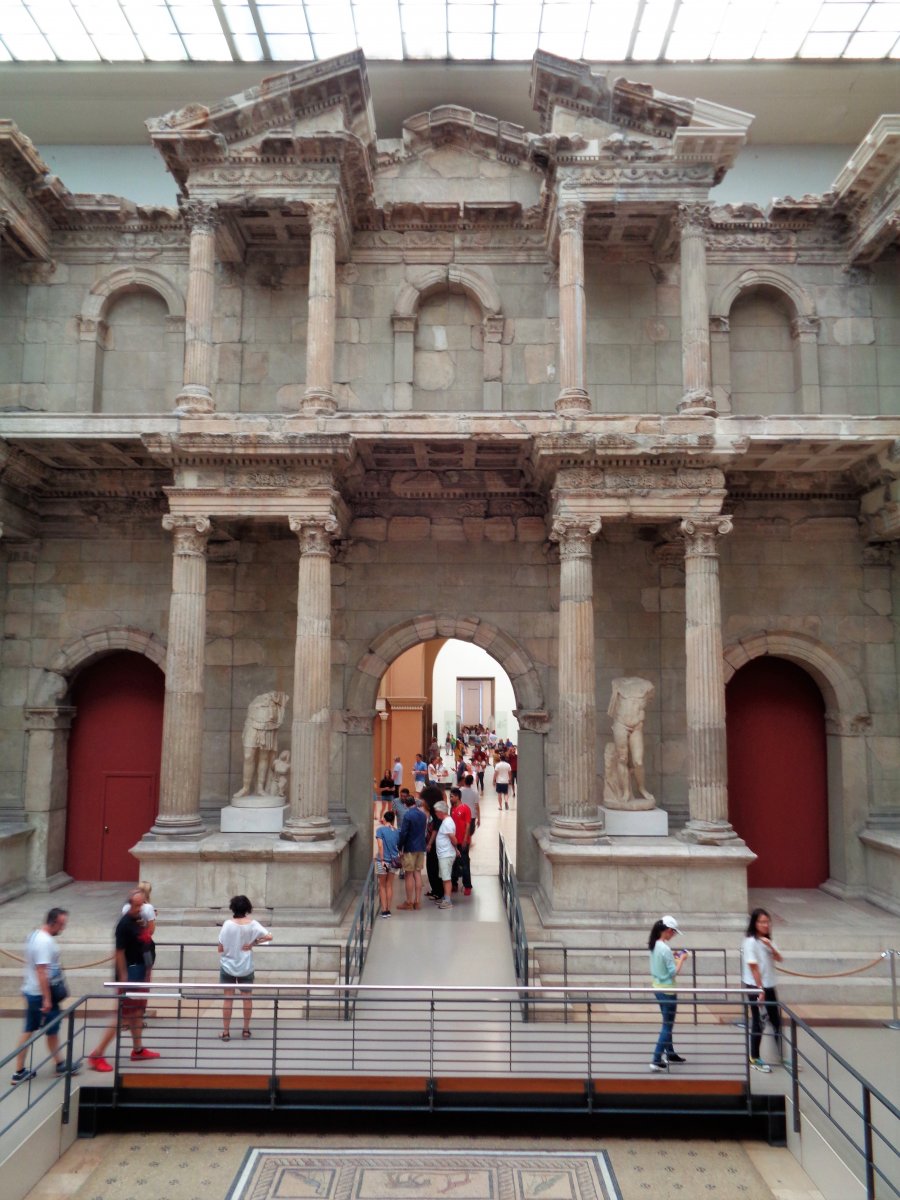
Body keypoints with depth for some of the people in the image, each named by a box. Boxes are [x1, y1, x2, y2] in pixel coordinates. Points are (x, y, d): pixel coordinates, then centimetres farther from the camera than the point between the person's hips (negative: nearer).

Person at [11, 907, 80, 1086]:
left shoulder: (36, 935, 7)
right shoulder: (45, 942, -24)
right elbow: (41, 972, -27)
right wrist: (47, 999, -24)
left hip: (30, 991, 9)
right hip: (42, 994, -9)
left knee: (28, 1031, 13)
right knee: (52, 1031, 7)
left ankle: (20, 1072, 18)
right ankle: (60, 1065, 23)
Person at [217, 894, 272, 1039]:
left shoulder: (228, 924, -15)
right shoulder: (252, 924, -11)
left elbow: (220, 948, -11)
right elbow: (269, 937, -17)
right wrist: (254, 943, -8)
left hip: (228, 966, -1)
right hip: (246, 967, 1)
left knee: (228, 998, 8)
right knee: (247, 997, 14)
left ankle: (225, 1031, 12)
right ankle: (246, 1030, 22)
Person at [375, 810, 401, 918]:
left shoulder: (380, 830, -8)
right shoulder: (397, 831, 3)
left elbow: (380, 845, -15)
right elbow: (399, 846, 6)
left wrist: (382, 860, -14)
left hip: (383, 861, -3)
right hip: (394, 861, 3)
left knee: (382, 886, 10)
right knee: (389, 885, 15)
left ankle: (384, 910, 7)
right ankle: (388, 909, 17)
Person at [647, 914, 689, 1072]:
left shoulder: (654, 945, 4)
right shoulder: (665, 948, -23)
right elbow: (673, 972, -19)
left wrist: (673, 956, 9)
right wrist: (681, 959, -7)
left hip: (658, 988, 9)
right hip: (667, 990, -9)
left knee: (667, 1023, 23)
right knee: (667, 1026, 0)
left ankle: (670, 1054, 35)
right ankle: (657, 1061, -1)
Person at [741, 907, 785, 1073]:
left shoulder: (767, 940, 8)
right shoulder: (750, 942, -16)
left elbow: (779, 959, 1)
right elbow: (753, 967, -18)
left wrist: (770, 946, -16)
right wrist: (760, 990, -18)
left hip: (769, 986, 7)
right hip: (755, 987, -7)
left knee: (776, 1021, 13)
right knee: (758, 1022, 2)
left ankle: (782, 1056, 23)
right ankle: (754, 1059, 14)